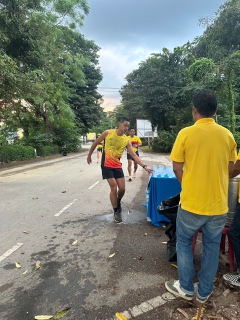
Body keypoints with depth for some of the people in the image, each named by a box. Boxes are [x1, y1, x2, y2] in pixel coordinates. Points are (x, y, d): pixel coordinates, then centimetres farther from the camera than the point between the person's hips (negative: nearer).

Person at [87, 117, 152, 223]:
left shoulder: (126, 141, -5)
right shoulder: (108, 133, -10)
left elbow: (134, 155, -8)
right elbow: (95, 143, 3)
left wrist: (144, 166, -18)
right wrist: (89, 155, 10)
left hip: (117, 166, 3)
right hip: (106, 165, -3)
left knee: (122, 188, 3)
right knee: (114, 188, -9)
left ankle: (118, 202, 37)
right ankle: (116, 212, 10)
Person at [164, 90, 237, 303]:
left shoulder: (186, 133, -11)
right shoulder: (227, 135, -1)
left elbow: (177, 168, -6)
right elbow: (230, 169, 7)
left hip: (192, 202, -3)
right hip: (218, 203, 4)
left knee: (184, 242, 18)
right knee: (212, 247, 18)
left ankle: (186, 288, 30)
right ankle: (204, 292, 32)